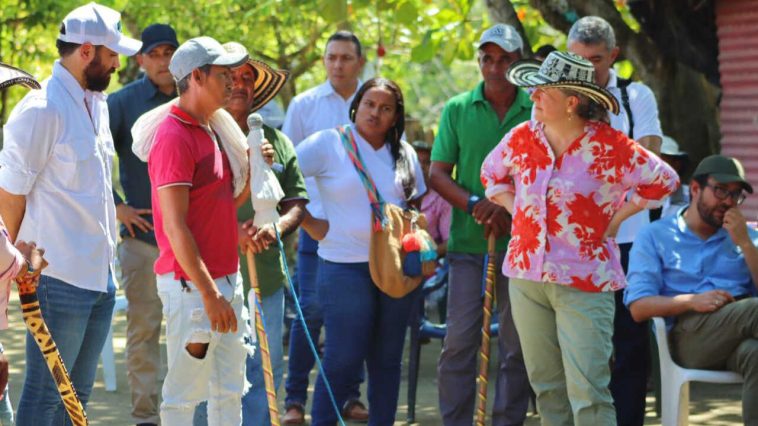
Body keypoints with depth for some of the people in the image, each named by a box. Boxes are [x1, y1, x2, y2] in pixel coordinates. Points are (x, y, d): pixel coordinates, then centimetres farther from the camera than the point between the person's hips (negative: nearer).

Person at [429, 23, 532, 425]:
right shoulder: (457, 110, 5)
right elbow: (438, 174, 4)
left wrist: (514, 211, -12)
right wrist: (475, 204, -13)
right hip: (468, 242, 0)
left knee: (517, 345, 5)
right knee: (459, 341, -2)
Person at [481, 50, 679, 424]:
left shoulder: (609, 147, -10)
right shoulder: (522, 138, 3)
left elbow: (663, 180, 0)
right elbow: (492, 174, 23)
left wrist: (616, 217, -2)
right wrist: (517, 211, 9)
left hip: (584, 283, -5)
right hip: (527, 277, 5)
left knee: (588, 391, -10)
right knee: (546, 386, 12)